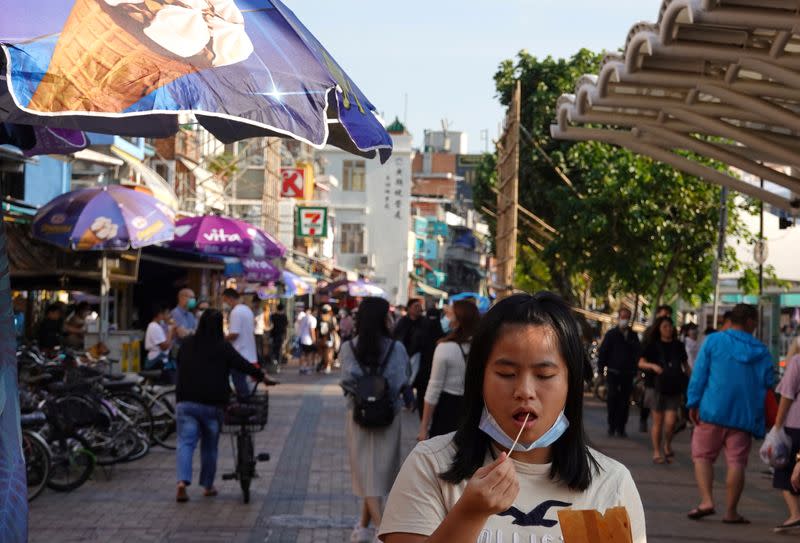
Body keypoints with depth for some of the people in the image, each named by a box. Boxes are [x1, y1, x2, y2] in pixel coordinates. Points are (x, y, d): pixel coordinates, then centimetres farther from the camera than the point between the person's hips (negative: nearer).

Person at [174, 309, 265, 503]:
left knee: (185, 443, -2)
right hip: (212, 404, -2)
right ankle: (207, 485, 22)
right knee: (209, 445, 13)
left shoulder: (187, 344, 7)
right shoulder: (223, 347, -5)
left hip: (186, 402, 2)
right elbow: (242, 365, -5)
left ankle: (182, 481, -21)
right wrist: (261, 376, 9)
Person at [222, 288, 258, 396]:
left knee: (240, 385, -5)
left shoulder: (235, 312, -14)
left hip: (239, 356, -10)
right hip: (249, 354, 10)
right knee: (243, 385, 15)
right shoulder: (247, 310, 16)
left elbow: (234, 334, -20)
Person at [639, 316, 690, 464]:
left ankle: (667, 446, 18)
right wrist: (653, 366, -22)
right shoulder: (653, 345, 1)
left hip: (674, 389, 1)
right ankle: (657, 452, 14)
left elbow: (685, 365, 17)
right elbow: (641, 363, -3)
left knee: (670, 422, -8)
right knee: (658, 422, 3)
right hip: (657, 387, -1)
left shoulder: (678, 345, 8)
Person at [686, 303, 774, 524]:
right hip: (744, 415, 1)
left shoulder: (713, 340, 1)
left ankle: (706, 501, -7)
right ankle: (731, 512, 5)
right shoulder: (761, 351, 7)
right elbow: (767, 384, 8)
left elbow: (699, 373, -4)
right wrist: (759, 419, 13)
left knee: (702, 455, 9)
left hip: (713, 409, -1)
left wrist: (693, 403, -1)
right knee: (736, 462, 4)